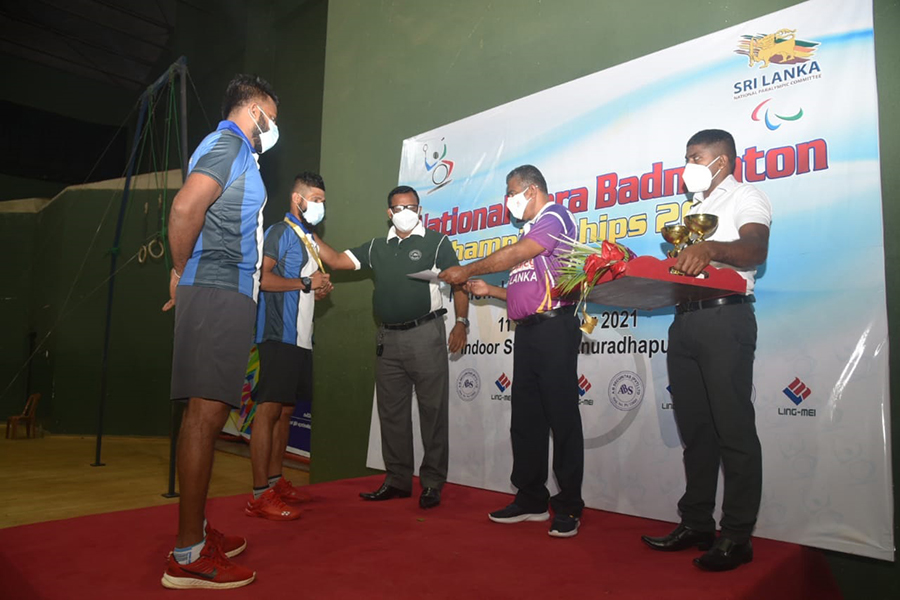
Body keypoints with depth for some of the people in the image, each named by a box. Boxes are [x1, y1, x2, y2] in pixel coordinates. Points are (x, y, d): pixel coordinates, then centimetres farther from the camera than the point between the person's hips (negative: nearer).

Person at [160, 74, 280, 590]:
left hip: (229, 296, 10)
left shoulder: (237, 152, 25)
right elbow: (186, 208, -19)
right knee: (205, 415, -10)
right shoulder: (229, 143, -4)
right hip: (218, 293, -10)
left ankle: (198, 530, 22)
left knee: (208, 414, 12)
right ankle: (189, 556, -3)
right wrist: (183, 274, -9)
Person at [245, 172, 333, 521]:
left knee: (286, 410, 12)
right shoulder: (280, 232, -4)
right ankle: (261, 495, -5)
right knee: (268, 409, -8)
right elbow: (263, 278, -18)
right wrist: (305, 283, -13)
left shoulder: (310, 240, 23)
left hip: (301, 337, 9)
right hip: (279, 335, -9)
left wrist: (320, 291, 7)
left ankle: (275, 482, 21)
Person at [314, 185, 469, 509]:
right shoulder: (377, 247, 16)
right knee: (391, 411, 9)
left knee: (432, 410, -1)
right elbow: (336, 260, 13)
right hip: (388, 338, 5)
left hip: (426, 335, -5)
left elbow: (458, 283, 0)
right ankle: (397, 480, 20)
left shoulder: (436, 242, 2)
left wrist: (461, 321, -11)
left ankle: (432, 483, 8)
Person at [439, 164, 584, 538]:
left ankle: (569, 507, 6)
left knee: (562, 418, -3)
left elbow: (512, 255, -14)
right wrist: (488, 291, 13)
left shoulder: (555, 216, -3)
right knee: (525, 419, 9)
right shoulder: (532, 229, 24)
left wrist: (468, 271, -3)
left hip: (554, 328, -9)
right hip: (527, 330, 9)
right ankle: (531, 500, 19)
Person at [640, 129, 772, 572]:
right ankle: (696, 524, 19)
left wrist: (710, 247, -37)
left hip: (726, 319, -8)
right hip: (685, 319, 8)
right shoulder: (695, 208, 25)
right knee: (694, 428, 10)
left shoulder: (745, 198, 1)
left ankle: (737, 536, 5)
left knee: (733, 428, -4)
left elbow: (755, 250, -19)